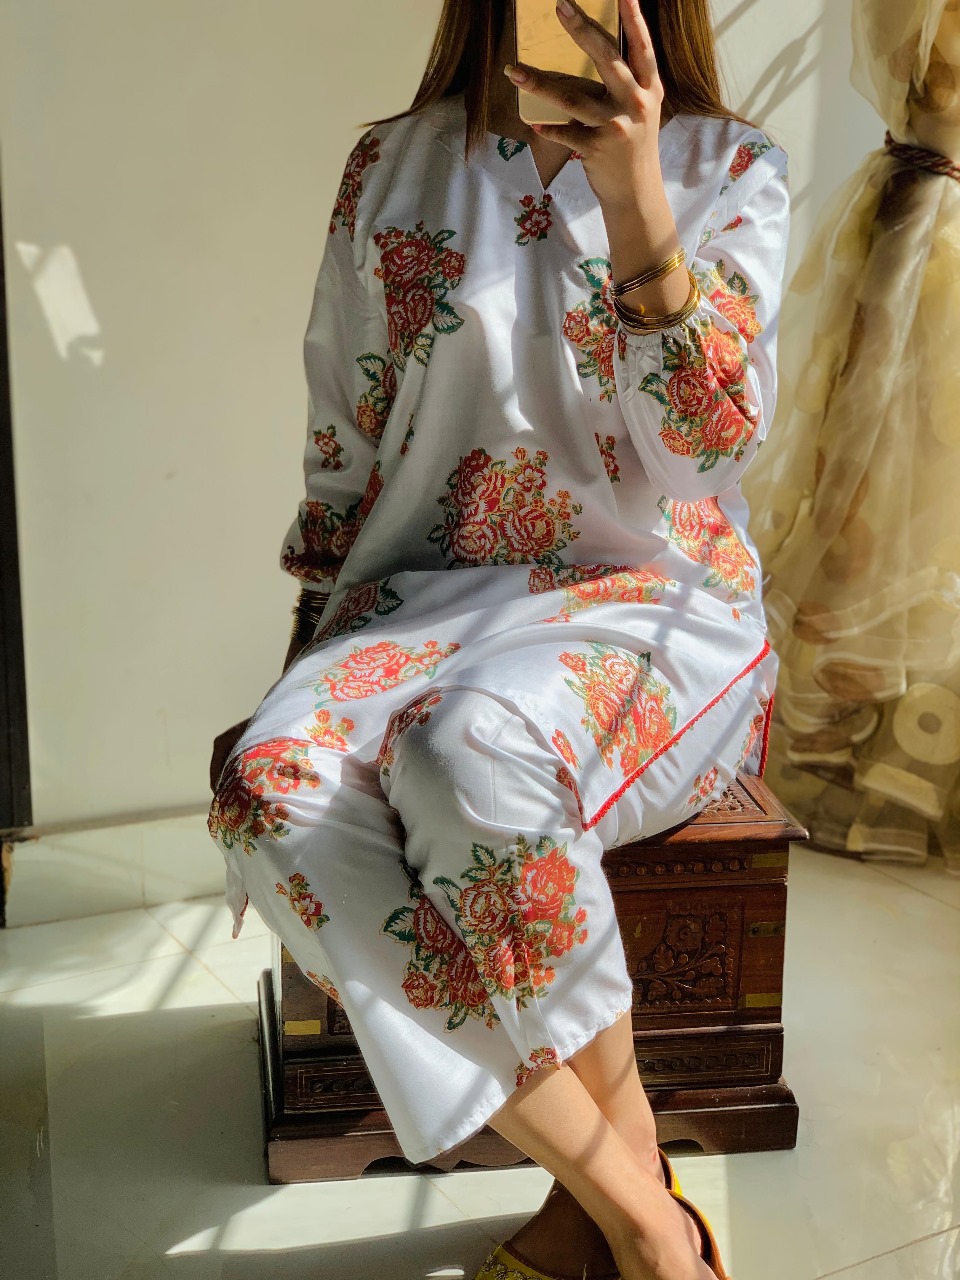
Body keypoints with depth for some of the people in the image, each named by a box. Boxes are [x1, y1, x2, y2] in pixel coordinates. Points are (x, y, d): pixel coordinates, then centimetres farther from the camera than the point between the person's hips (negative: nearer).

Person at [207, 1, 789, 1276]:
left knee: (479, 748, -36)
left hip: (653, 598, -2)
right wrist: (310, 658, 4)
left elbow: (715, 439, -7)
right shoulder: (393, 168, 12)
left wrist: (634, 198, -16)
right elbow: (344, 451, 13)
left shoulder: (731, 168, 7)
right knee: (278, 778, -30)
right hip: (431, 594, 3)